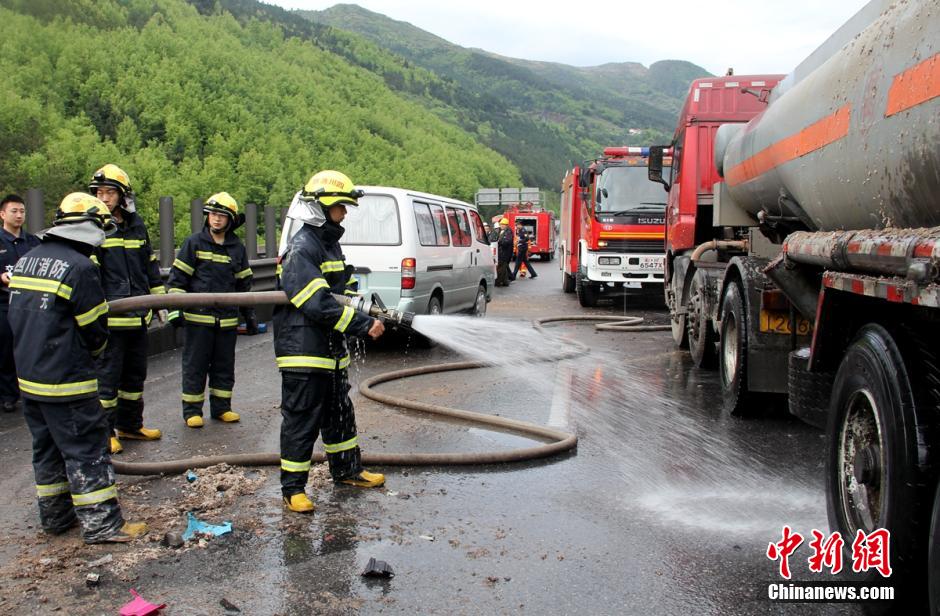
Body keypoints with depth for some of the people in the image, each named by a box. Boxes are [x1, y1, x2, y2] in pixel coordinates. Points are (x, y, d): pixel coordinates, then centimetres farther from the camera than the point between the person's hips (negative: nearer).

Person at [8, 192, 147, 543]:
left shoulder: (26, 260, 8)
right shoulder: (80, 267, -17)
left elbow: (20, 317, 15)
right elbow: (95, 331, -12)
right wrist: (91, 353, 9)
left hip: (29, 378, 8)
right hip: (66, 382, -8)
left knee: (47, 446, 17)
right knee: (86, 450, -2)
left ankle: (55, 515, 28)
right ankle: (101, 524, 3)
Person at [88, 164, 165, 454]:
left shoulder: (137, 226, 11)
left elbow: (150, 267, 19)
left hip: (138, 315, 6)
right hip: (109, 318, -6)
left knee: (135, 373, 15)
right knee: (107, 375, -1)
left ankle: (130, 424, 29)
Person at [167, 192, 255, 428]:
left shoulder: (238, 248, 9)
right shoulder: (194, 243, -2)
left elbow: (244, 283, 17)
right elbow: (177, 276, -1)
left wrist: (250, 315, 16)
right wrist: (175, 308, -9)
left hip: (227, 318, 4)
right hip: (197, 317, -4)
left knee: (225, 365, 11)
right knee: (195, 365, 3)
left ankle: (221, 407, 22)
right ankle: (192, 410, 12)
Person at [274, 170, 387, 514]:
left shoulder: (331, 244, 15)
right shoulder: (301, 249, -18)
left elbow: (347, 289, 18)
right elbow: (319, 304, -26)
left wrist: (372, 311, -1)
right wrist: (364, 326, -25)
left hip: (331, 349, 10)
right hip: (303, 352, -10)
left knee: (339, 413, 20)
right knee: (301, 420, -1)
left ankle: (346, 470, 36)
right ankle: (292, 489, 10)